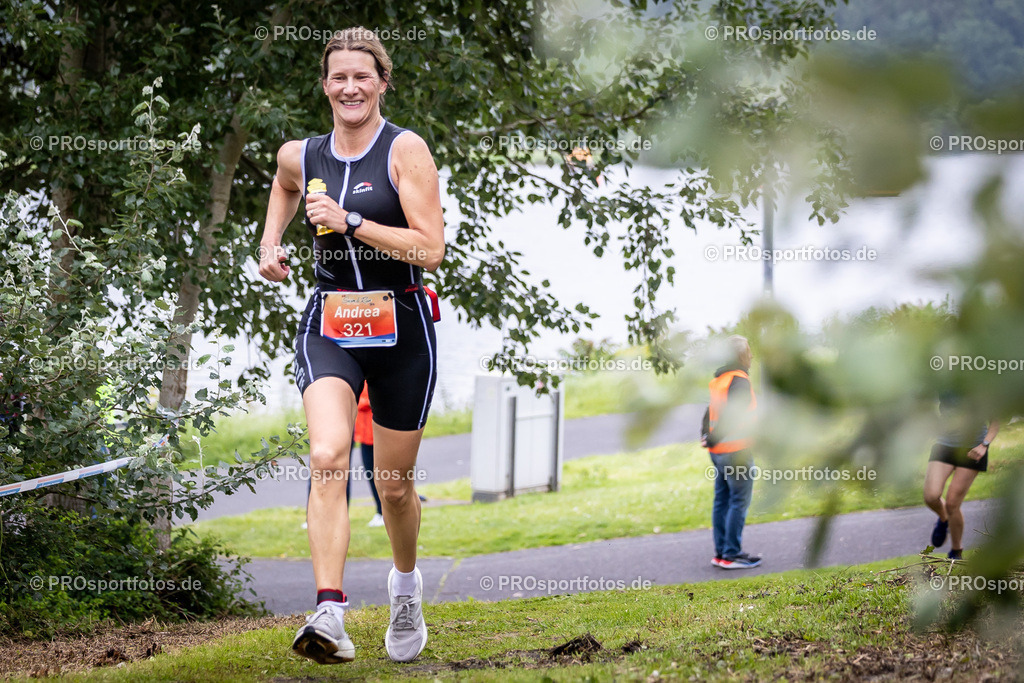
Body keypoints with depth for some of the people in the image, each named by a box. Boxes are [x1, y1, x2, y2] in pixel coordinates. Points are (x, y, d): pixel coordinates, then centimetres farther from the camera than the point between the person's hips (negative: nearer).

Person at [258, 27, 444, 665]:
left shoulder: (406, 150, -7)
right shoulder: (301, 155, 6)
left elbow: (431, 249, -15)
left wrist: (350, 221, -20)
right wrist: (271, 243, 17)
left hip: (401, 327, -2)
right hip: (329, 324, 2)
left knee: (395, 482, 10)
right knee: (328, 456, -24)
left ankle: (407, 581, 43)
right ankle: (330, 616, -34)